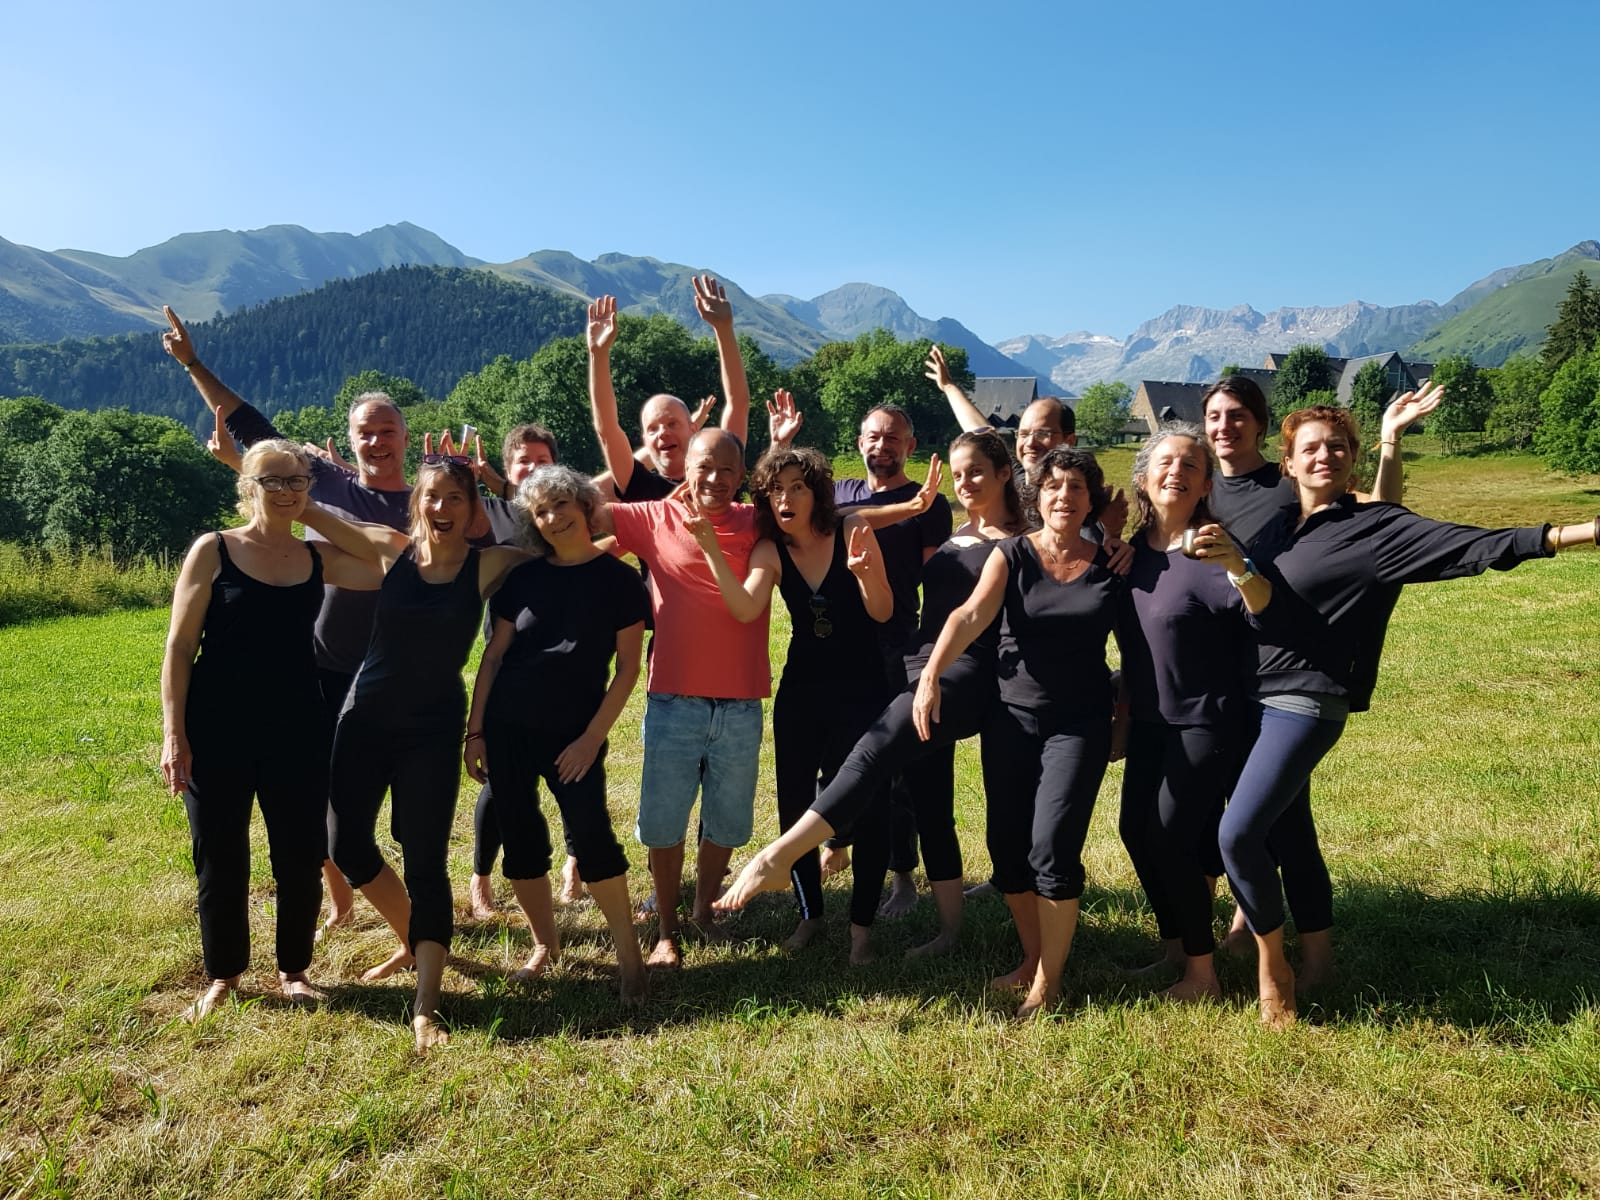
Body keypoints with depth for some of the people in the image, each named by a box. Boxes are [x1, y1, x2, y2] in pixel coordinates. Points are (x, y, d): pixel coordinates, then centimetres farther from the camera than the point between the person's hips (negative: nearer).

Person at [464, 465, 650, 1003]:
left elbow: (628, 666, -5)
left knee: (591, 838, -9)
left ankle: (630, 955, 5)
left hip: (574, 733, -3)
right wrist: (475, 730, 4)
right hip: (506, 729, 4)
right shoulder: (522, 578, 5)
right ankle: (545, 945, 27)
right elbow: (493, 656, 8)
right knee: (521, 839, 8)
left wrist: (592, 737, -11)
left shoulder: (619, 579, -4)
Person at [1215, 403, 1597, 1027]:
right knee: (1285, 831, 15)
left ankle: (1272, 965, 5)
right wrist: (1231, 561, -19)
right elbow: (1261, 606, 1)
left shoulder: (1375, 527, -6)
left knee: (1238, 833, -15)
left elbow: (1469, 546, -15)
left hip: (1305, 703, -6)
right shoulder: (1277, 526, 10)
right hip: (1255, 699, 6)